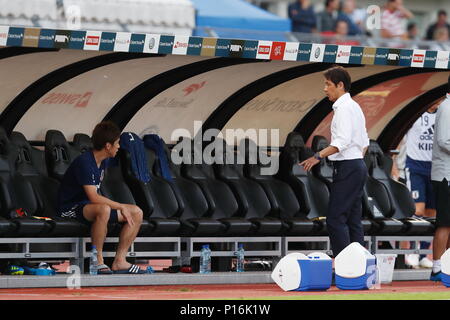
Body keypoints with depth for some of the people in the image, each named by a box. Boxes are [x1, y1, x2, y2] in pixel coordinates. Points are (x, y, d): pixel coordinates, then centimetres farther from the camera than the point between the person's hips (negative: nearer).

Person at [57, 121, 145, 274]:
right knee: (103, 210, -41)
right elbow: (93, 197, -29)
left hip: (91, 206, 10)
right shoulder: (84, 162, -21)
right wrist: (121, 207, -25)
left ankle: (119, 261, -5)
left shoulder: (104, 161, 9)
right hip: (70, 208, -10)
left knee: (137, 213, -2)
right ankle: (98, 261, -30)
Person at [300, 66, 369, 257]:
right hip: (358, 165, 10)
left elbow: (343, 141, -23)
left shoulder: (343, 108, -13)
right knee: (353, 221, 9)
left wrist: (318, 157, -26)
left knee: (335, 219, -11)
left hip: (347, 169, -10)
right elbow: (364, 142, 21)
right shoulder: (354, 106, 18)